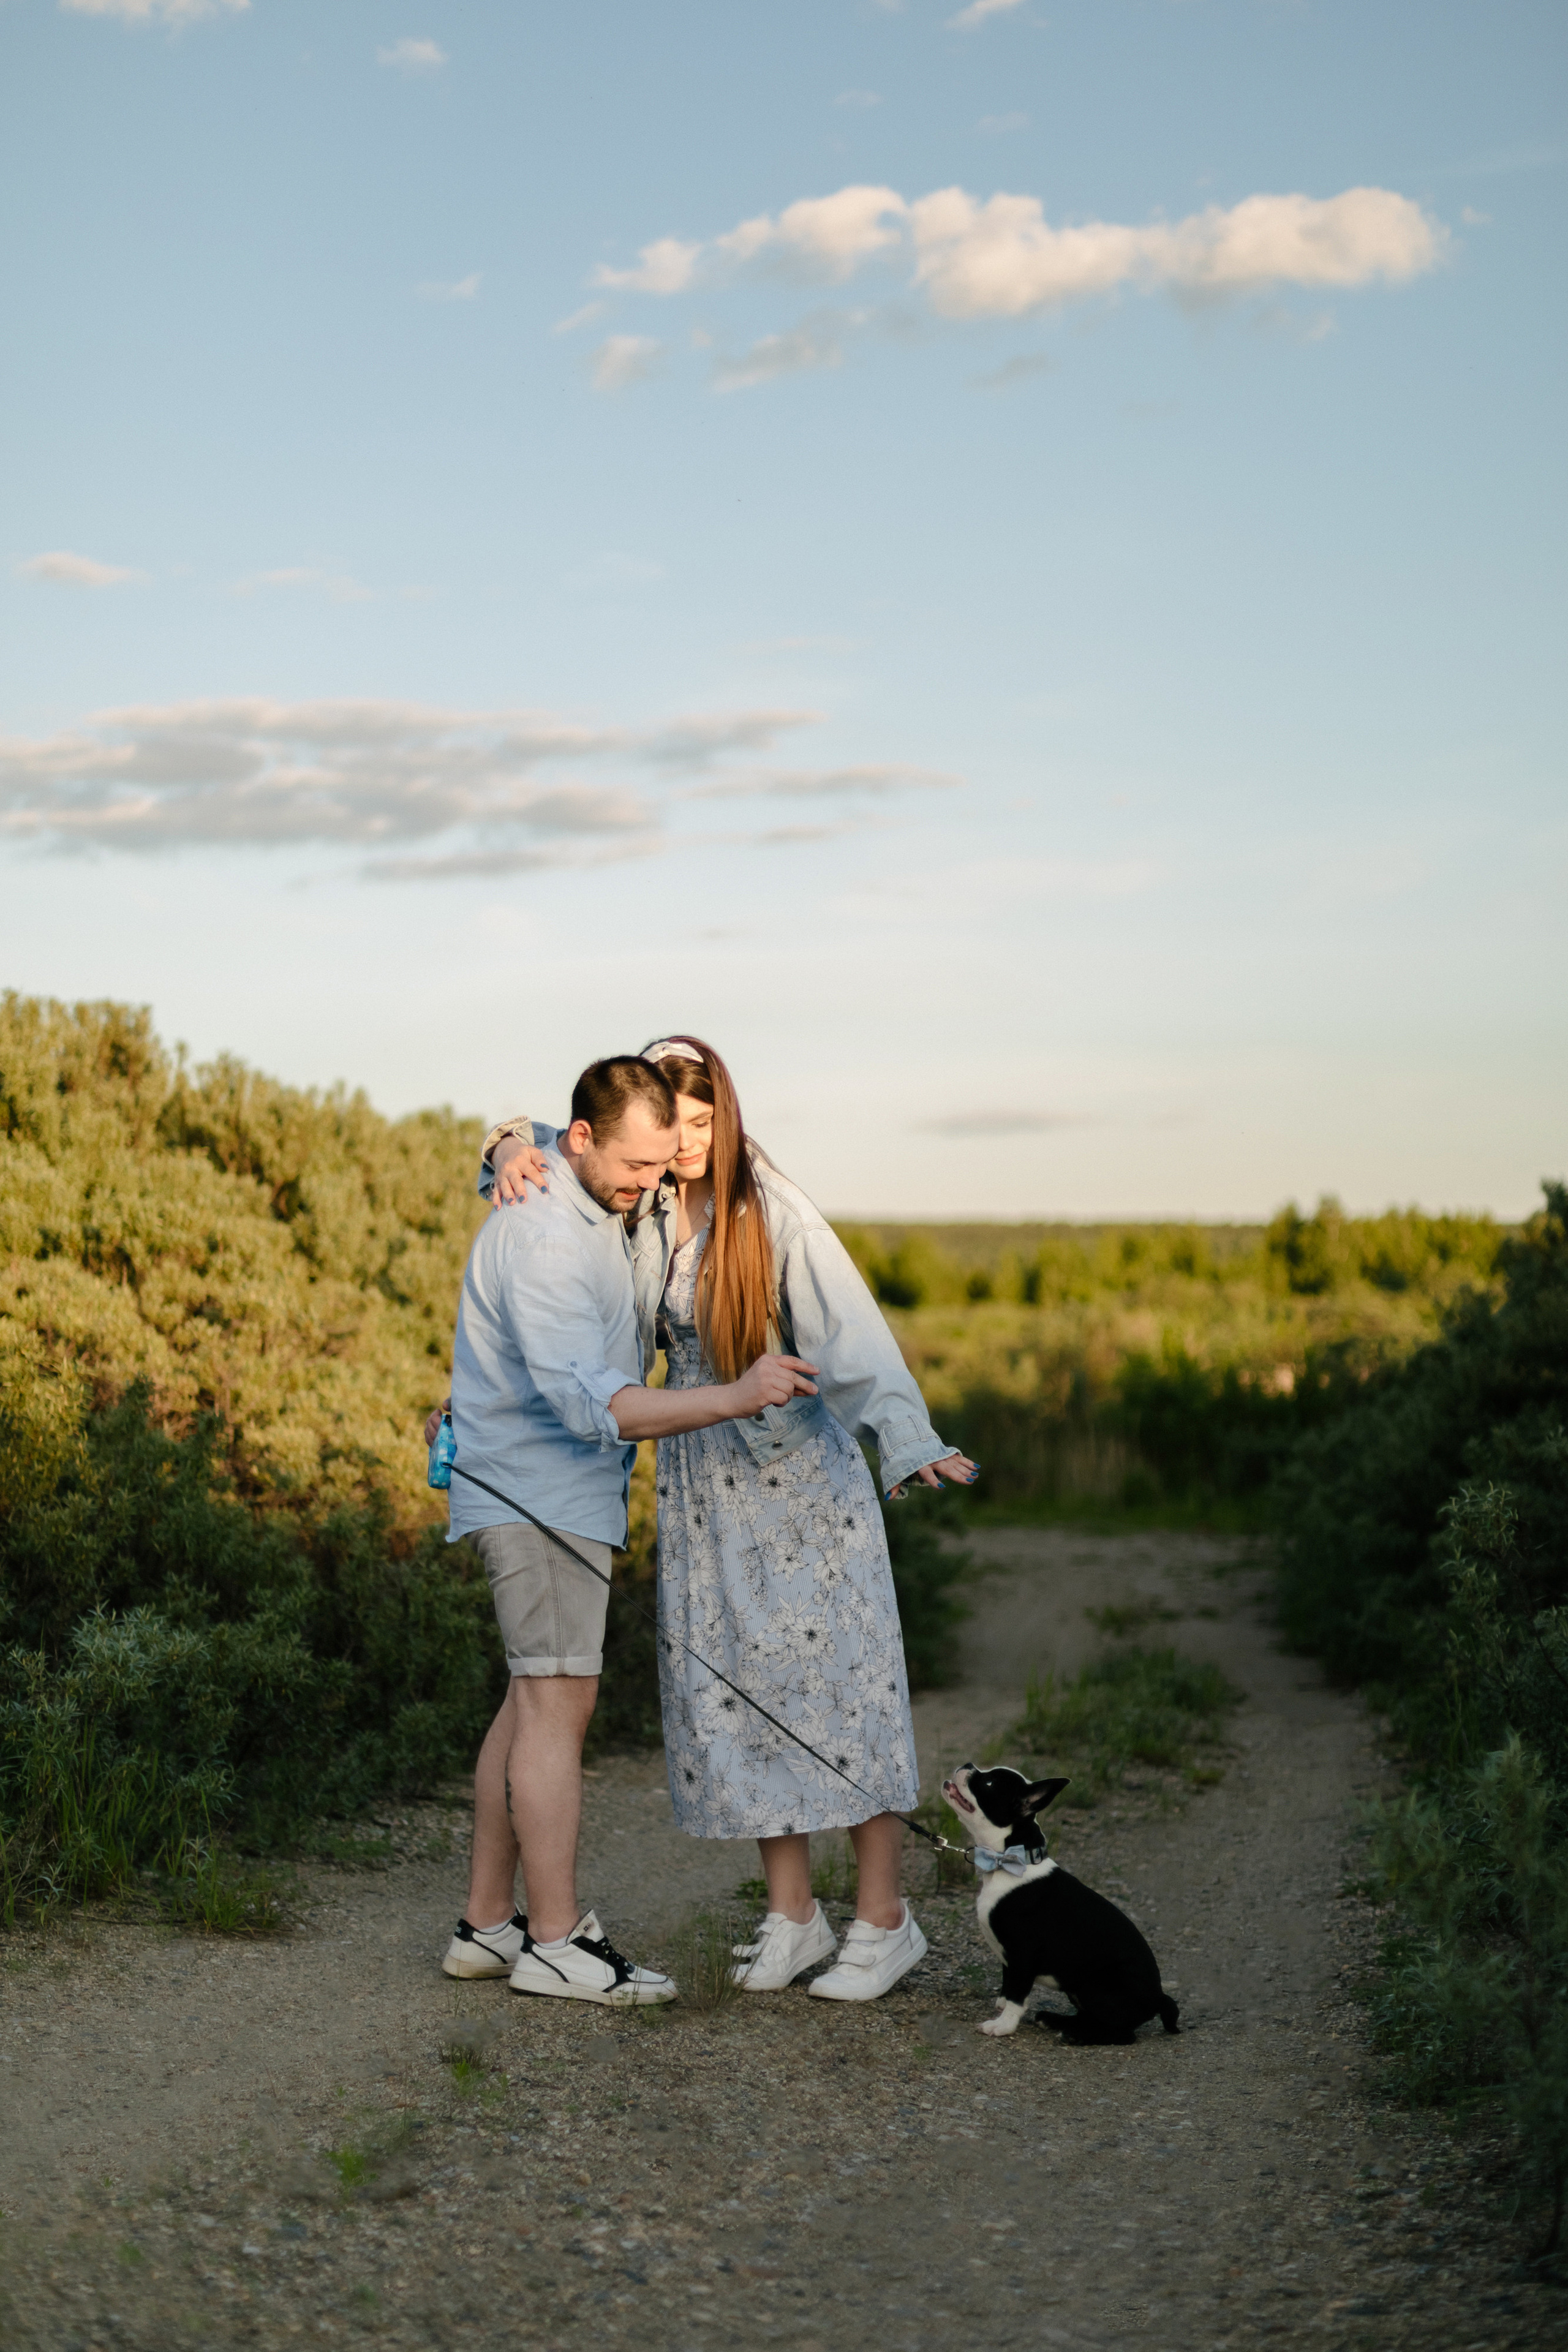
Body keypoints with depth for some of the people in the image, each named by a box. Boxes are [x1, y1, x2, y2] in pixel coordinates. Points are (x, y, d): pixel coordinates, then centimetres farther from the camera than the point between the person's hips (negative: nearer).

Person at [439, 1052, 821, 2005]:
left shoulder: (593, 1202, 7)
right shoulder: (542, 1238, -24)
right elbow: (591, 1402, -33)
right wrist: (733, 1398, -40)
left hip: (565, 1488, 10)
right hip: (537, 1489, -10)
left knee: (536, 1703, 11)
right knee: (557, 1704, -9)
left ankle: (488, 1923, 16)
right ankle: (558, 1940, -5)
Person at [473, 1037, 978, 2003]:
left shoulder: (774, 1211, -15)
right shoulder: (640, 1203, 0)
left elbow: (851, 1332, -27)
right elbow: (540, 1143, 16)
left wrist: (908, 1438, -43)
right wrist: (515, 1149, -8)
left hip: (804, 1471, -5)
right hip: (703, 1477, 5)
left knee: (840, 1679, -4)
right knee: (739, 1687, 3)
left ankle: (885, 1918, 4)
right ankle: (792, 1914, 12)